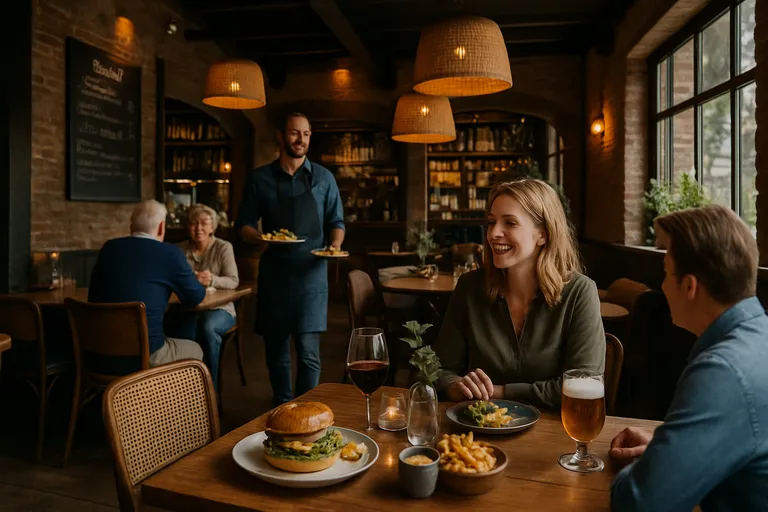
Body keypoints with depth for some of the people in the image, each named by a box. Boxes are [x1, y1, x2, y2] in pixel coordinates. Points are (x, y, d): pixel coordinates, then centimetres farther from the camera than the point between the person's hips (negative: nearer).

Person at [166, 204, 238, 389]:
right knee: (172, 326, -32)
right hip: (188, 309, 2)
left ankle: (210, 387, -20)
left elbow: (233, 281, -7)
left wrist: (213, 280, -28)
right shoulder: (180, 249, 11)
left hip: (219, 309, -2)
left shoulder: (224, 247, 2)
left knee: (208, 326, -36)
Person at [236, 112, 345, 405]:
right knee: (276, 349, 9)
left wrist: (335, 245, -12)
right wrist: (261, 238, -14)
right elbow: (244, 225, 7)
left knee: (308, 350, -6)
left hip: (311, 273, -1)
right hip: (274, 272, 1)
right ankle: (282, 410, 26)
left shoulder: (323, 178, 7)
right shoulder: (260, 179, 6)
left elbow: (336, 222, 9)